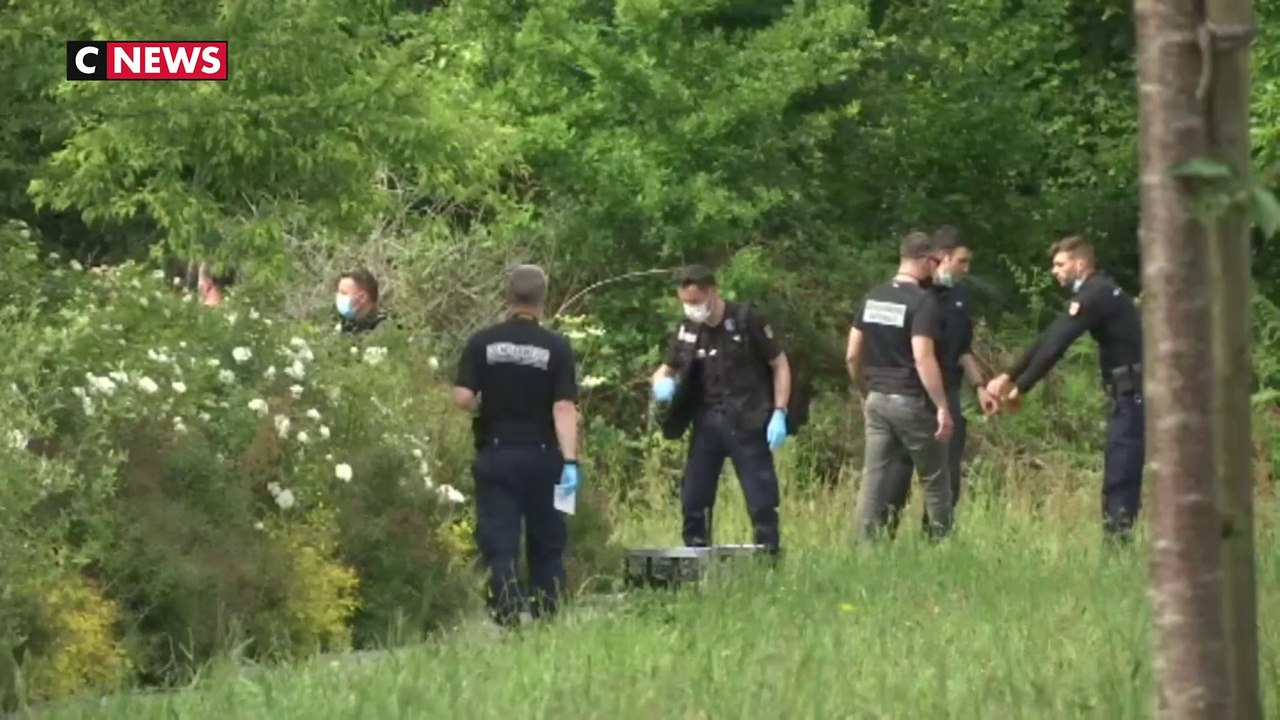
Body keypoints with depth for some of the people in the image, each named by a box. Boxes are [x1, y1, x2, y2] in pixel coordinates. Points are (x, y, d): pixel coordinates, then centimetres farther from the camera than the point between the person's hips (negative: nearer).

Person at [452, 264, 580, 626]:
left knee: (499, 545, -1)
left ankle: (509, 620, -13)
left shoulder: (482, 343, -3)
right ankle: (545, 621, 15)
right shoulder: (556, 347, -5)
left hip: (495, 455, 0)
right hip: (541, 457, 0)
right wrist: (570, 460, -14)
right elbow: (564, 407, -12)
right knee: (546, 545, 12)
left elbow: (462, 397, -9)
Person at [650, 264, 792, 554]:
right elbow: (667, 368, 18)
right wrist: (662, 382, -7)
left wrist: (779, 414, -12)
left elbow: (780, 365, -3)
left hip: (747, 422, -5)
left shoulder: (746, 320, -8)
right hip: (707, 421, 5)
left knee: (761, 501, -5)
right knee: (693, 500, 5)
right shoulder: (688, 329, 7)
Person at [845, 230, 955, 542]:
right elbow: (923, 358, -21)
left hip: (877, 400, 6)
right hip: (912, 402, -6)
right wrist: (943, 407, -19)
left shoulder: (872, 298, 8)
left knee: (873, 480, 5)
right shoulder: (922, 301, -14)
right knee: (935, 481, 8)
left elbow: (852, 356, 10)